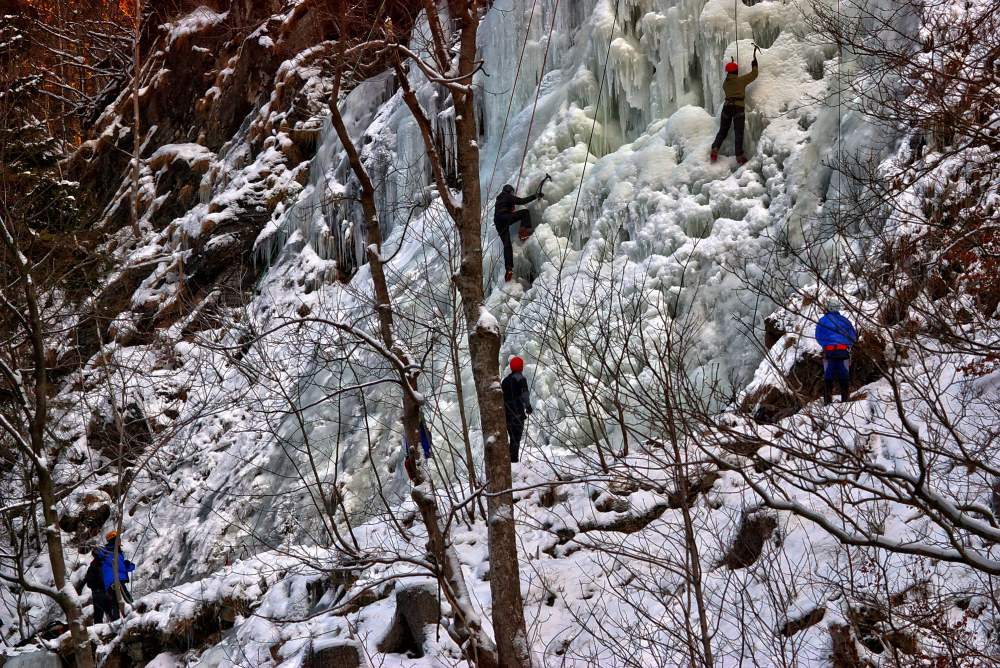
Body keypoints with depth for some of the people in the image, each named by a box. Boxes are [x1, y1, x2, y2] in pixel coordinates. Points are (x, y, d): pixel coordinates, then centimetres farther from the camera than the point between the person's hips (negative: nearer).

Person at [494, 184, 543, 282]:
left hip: (498, 224, 7)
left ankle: (508, 267, -23)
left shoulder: (499, 198, 34)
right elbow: (522, 201, -1)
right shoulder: (508, 196, 9)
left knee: (507, 245, -5)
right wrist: (535, 196, 3)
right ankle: (524, 231, -21)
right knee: (525, 212, 2)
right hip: (505, 218, -7)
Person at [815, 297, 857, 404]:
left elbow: (818, 338, 5)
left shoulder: (823, 320, 2)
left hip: (829, 351, -1)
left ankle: (828, 400, -1)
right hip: (843, 351, 1)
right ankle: (845, 399, 5)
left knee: (828, 377, 3)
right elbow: (853, 336, 6)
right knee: (844, 377, 7)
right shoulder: (844, 320, 5)